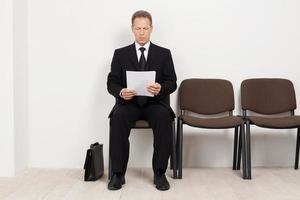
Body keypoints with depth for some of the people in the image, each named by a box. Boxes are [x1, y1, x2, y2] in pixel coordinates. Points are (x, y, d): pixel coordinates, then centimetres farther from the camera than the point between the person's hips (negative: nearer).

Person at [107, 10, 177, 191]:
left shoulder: (164, 54, 11)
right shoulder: (120, 54, 12)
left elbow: (172, 82, 3)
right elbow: (112, 82, 5)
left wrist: (161, 88, -22)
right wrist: (121, 92, -19)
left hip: (155, 103, 0)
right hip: (129, 102, 1)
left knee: (164, 117, -34)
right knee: (118, 117, -33)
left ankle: (160, 173, -23)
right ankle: (118, 173, -23)